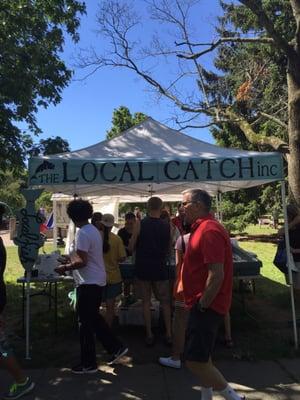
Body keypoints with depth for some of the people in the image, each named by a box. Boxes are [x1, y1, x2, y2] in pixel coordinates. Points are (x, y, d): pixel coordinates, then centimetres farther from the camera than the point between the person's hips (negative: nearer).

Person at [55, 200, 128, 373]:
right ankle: (117, 347, 26)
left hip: (88, 283, -9)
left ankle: (88, 363, 18)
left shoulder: (82, 233, -20)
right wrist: (70, 260, 18)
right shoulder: (94, 230, 9)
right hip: (98, 281, 9)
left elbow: (82, 262, -23)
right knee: (94, 318, 21)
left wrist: (65, 267, -8)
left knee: (86, 323, 4)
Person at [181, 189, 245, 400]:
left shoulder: (210, 230, -21)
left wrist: (202, 305, -20)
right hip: (203, 305, 10)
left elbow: (216, 275, -27)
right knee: (202, 357, 21)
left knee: (196, 361, -3)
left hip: (207, 306, -10)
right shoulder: (202, 228, 11)